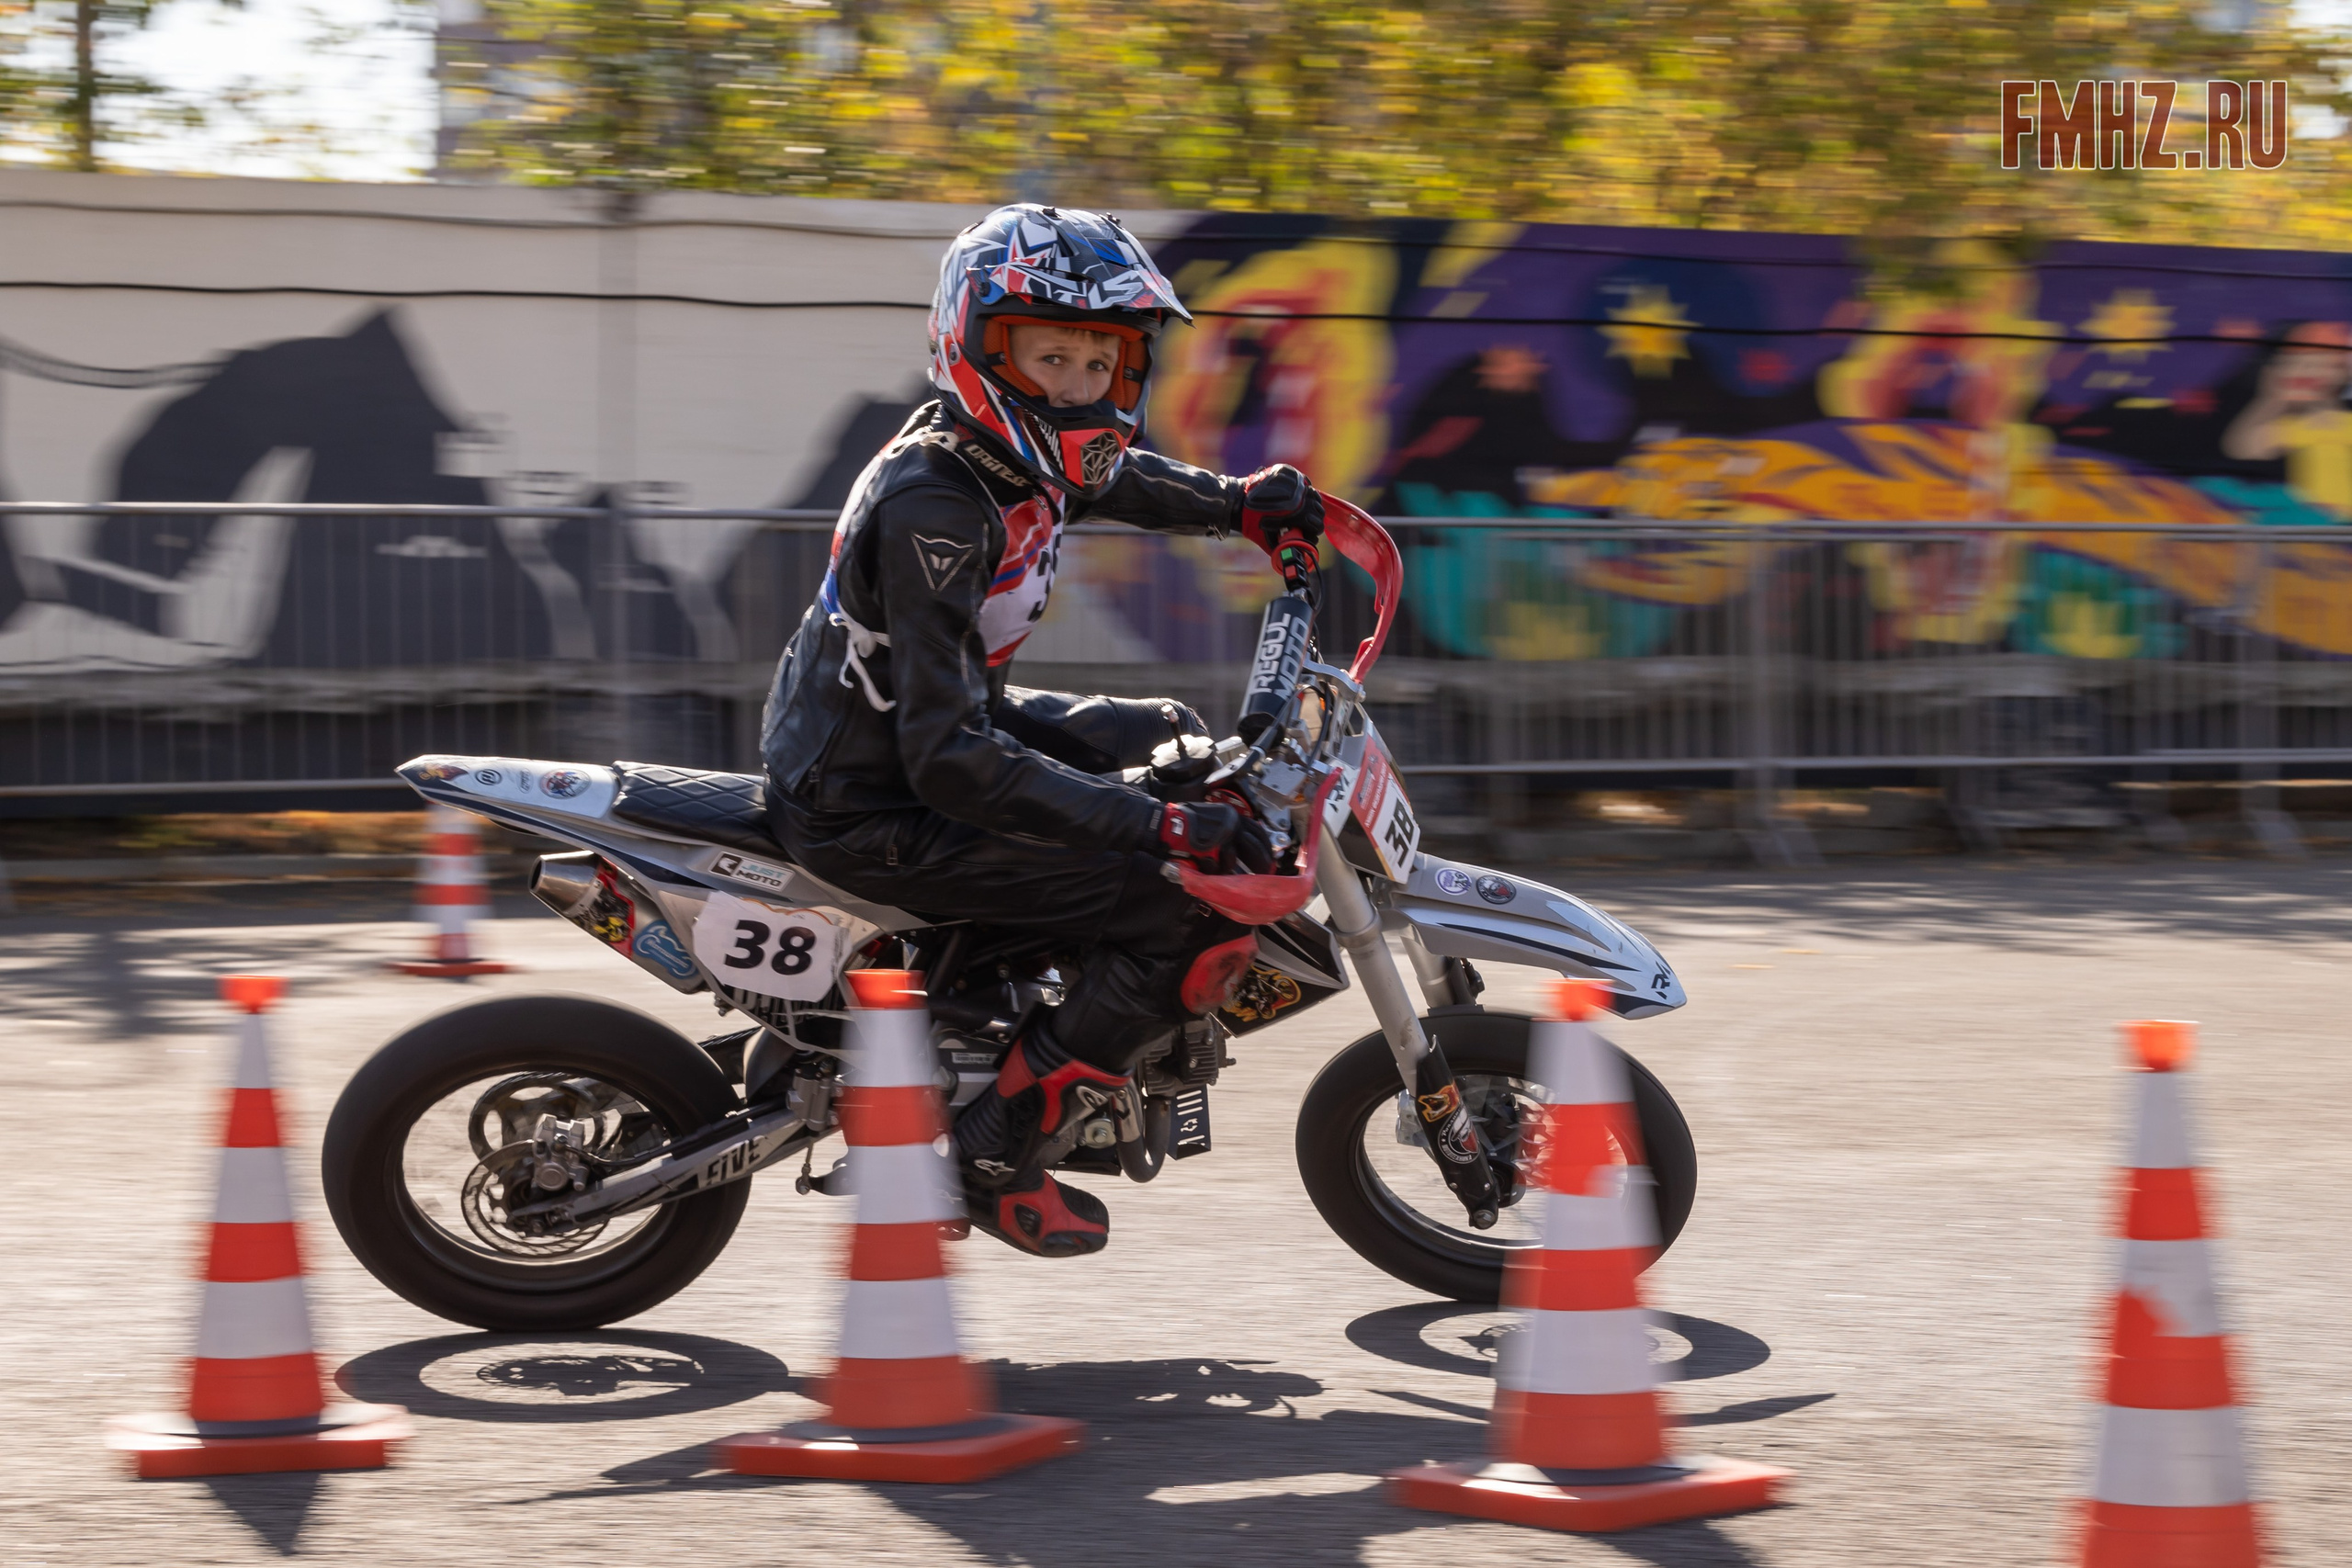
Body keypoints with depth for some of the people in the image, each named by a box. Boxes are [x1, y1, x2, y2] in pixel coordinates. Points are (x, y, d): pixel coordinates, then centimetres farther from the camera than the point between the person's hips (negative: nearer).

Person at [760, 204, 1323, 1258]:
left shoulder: (1017, 451, -1)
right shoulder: (933, 509, -29)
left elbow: (1113, 476, 28)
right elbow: (951, 762, -34)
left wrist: (1239, 503, 18)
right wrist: (1164, 831, -36)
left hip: (930, 724, 10)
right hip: (875, 810, -10)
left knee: (1173, 742, 26)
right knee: (1202, 921, -15)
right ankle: (995, 1153, -5)